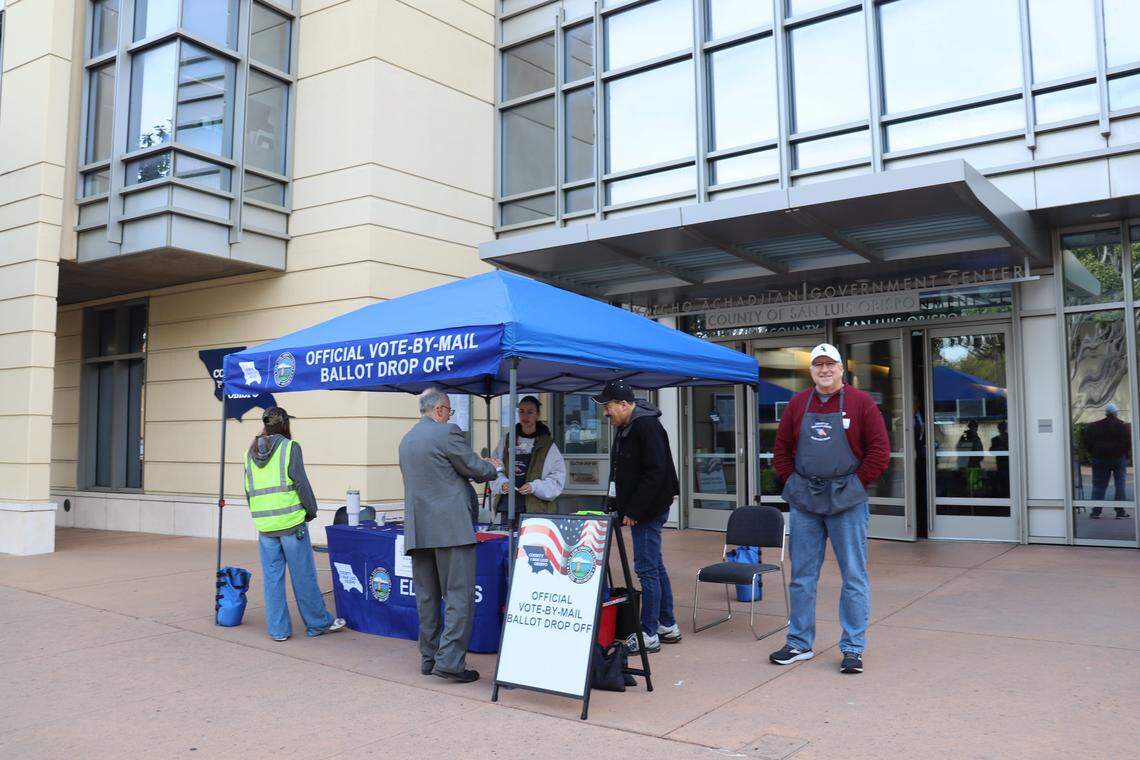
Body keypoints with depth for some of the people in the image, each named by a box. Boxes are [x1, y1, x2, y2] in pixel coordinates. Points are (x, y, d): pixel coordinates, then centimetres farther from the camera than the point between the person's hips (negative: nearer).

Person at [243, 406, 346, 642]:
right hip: (291, 521, -5)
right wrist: (311, 510, 3)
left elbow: (248, 490, 12)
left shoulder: (250, 452, 10)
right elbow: (301, 483, -10)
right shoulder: (289, 447, -8)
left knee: (272, 576, 9)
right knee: (304, 575, 4)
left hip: (264, 525, 5)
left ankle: (278, 629, 13)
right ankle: (318, 623, 15)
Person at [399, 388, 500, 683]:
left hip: (417, 530, 8)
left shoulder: (406, 440, 16)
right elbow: (476, 470, -4)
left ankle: (429, 658, 19)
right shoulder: (447, 432, -8)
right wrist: (492, 467, 19)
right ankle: (450, 661, -5)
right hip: (451, 527, -7)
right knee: (459, 596, -2)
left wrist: (480, 467, 31)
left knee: (426, 597, 13)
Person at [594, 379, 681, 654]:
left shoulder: (647, 426, -17)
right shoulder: (625, 427, 14)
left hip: (649, 510, -10)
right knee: (655, 567, 15)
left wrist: (633, 510, -20)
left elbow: (655, 473, -23)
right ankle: (668, 626, 25)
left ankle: (649, 635, 3)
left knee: (647, 569, -5)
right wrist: (621, 507, 13)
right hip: (641, 511, 10)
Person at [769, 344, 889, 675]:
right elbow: (781, 449, 12)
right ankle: (799, 643, 21)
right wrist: (792, 482, 3)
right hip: (803, 501, 3)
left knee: (854, 577, 3)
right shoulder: (797, 403, 8)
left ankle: (853, 648, 13)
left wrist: (857, 484, -7)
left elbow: (880, 450, -5)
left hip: (847, 501, -3)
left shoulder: (860, 402, -2)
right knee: (801, 576, 10)